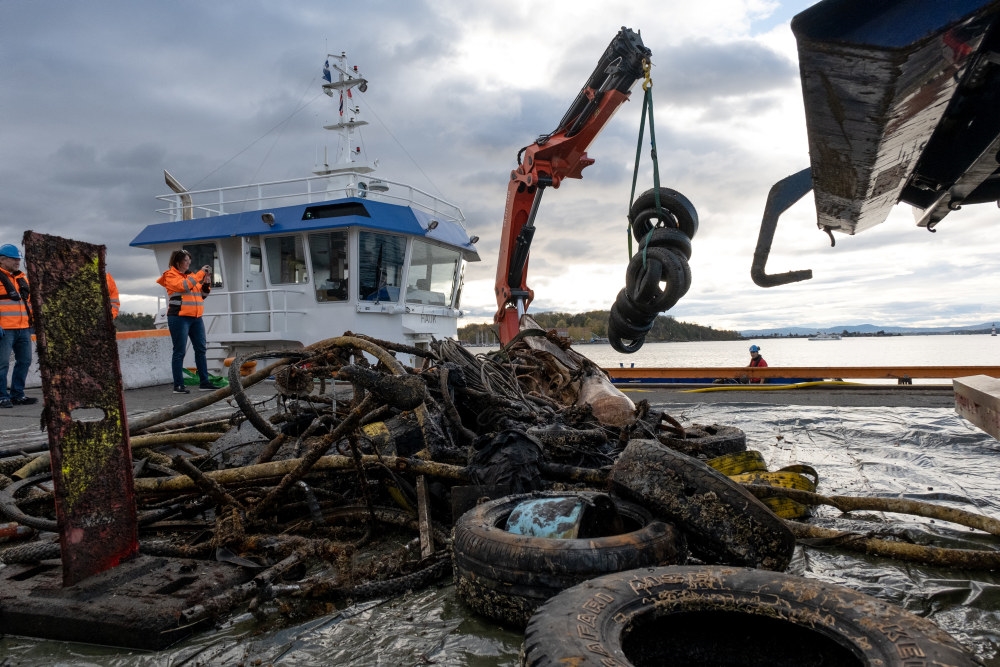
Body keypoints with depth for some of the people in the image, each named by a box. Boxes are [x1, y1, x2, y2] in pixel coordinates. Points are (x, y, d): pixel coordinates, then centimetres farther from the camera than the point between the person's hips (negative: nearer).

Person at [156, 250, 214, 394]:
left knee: (201, 349, 5)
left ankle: (204, 382, 9)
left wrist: (207, 282, 4)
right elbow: (184, 285, -20)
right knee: (179, 352, -4)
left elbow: (201, 295, 20)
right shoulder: (170, 275, -1)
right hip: (179, 318, -7)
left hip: (196, 318, 7)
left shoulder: (190, 275, 18)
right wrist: (200, 273, -15)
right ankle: (178, 385, -1)